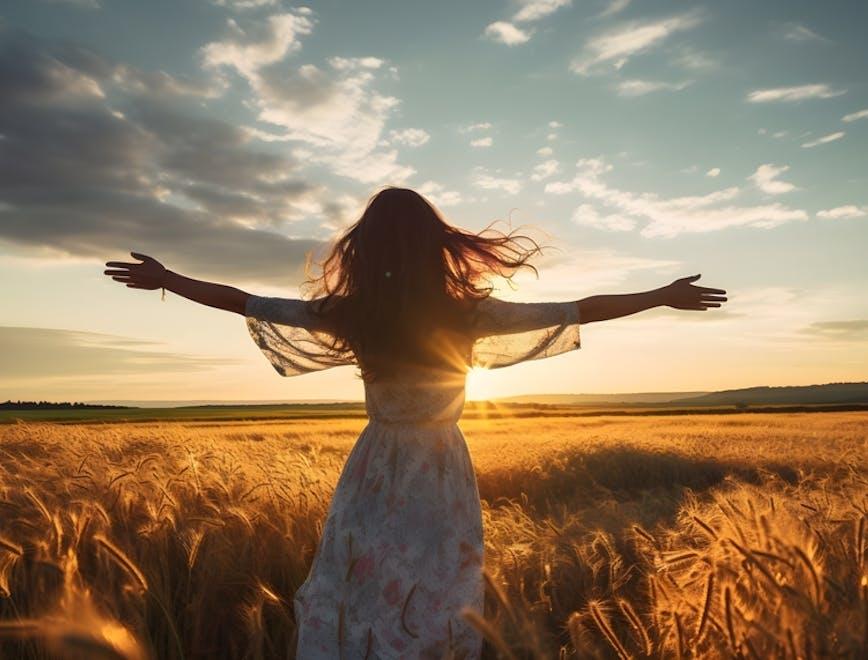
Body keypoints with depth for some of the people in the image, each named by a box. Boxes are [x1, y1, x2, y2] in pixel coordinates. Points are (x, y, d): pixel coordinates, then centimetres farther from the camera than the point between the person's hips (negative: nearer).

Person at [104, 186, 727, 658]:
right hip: (441, 472, 0)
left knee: (356, 602, 15)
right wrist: (667, 295, 4)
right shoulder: (468, 314, -14)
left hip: (377, 470, 1)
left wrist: (164, 278, 12)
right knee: (435, 606, 15)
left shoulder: (351, 315, -13)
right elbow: (580, 309, -7)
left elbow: (242, 300, -3)